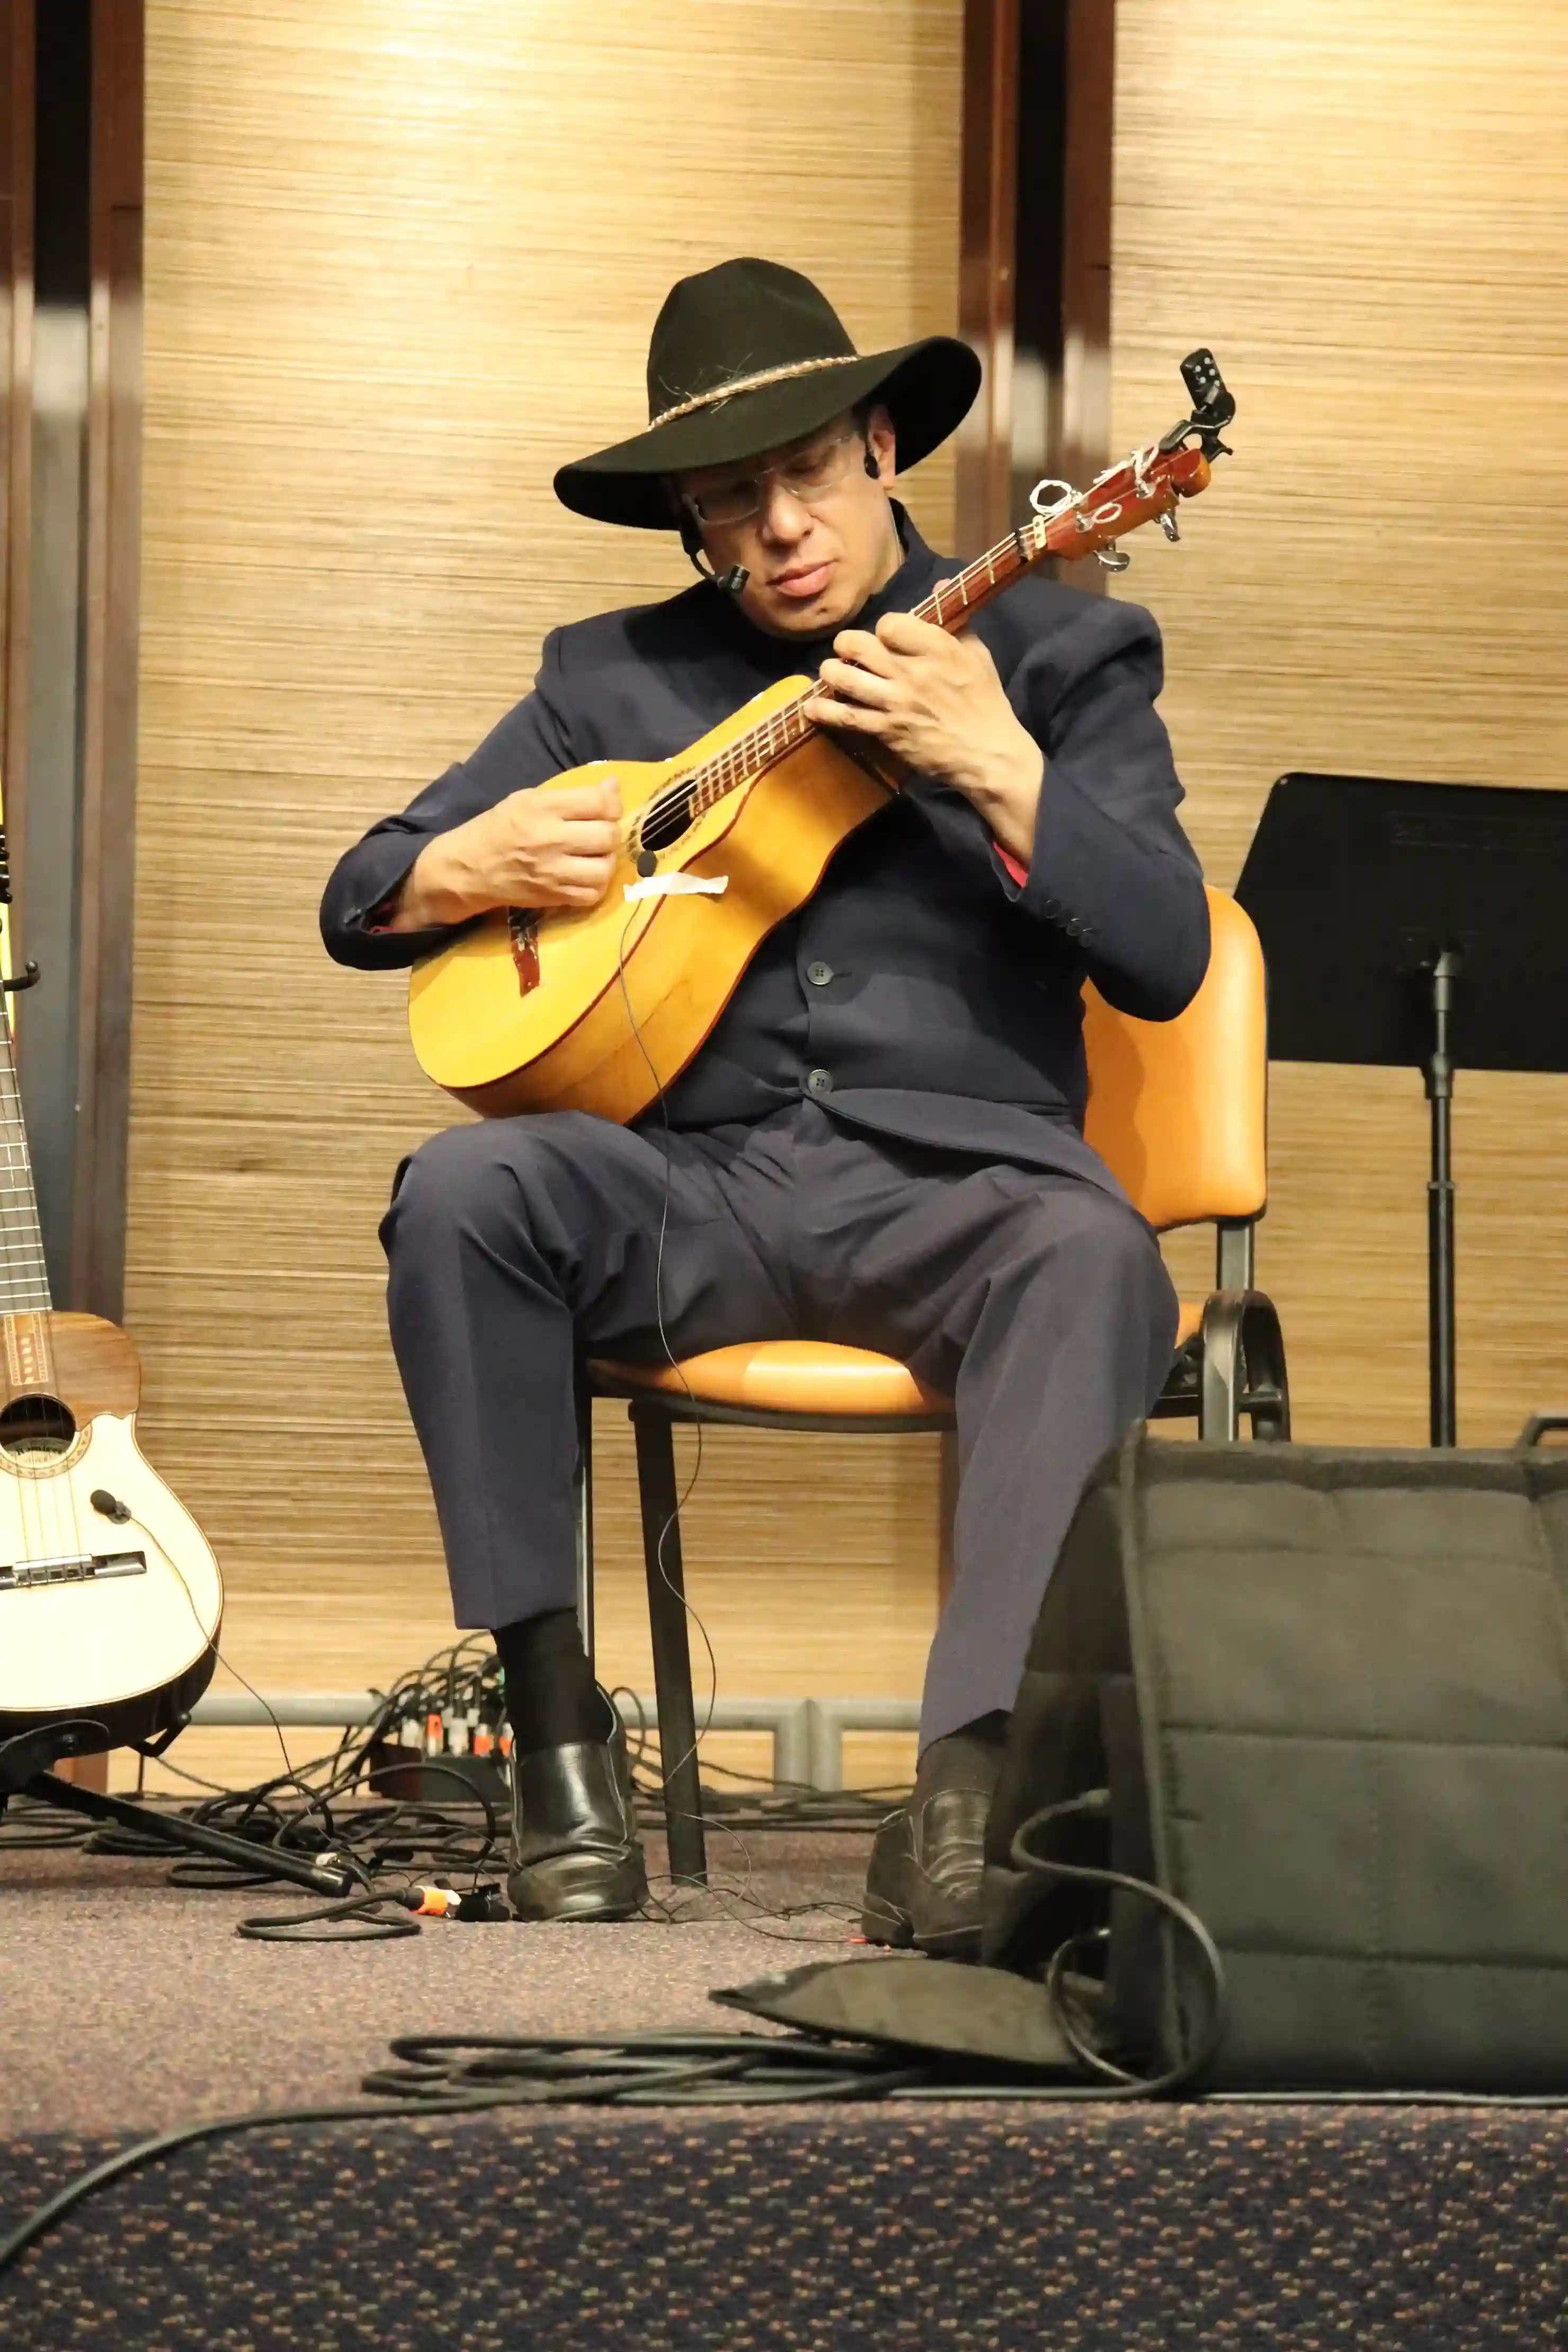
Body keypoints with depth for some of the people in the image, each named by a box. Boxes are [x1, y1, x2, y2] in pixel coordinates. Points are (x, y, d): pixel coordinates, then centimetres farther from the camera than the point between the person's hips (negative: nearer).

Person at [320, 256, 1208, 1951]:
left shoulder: (1059, 653, 11)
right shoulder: (616, 676, 19)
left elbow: (1163, 965, -1)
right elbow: (361, 903, 21)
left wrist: (996, 766, -15)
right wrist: (479, 865, -3)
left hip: (953, 1171, -2)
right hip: (692, 1180, 2)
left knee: (1092, 1257, -36)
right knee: (461, 1191, -29)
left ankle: (969, 1787, -46)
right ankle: (555, 1732, -23)